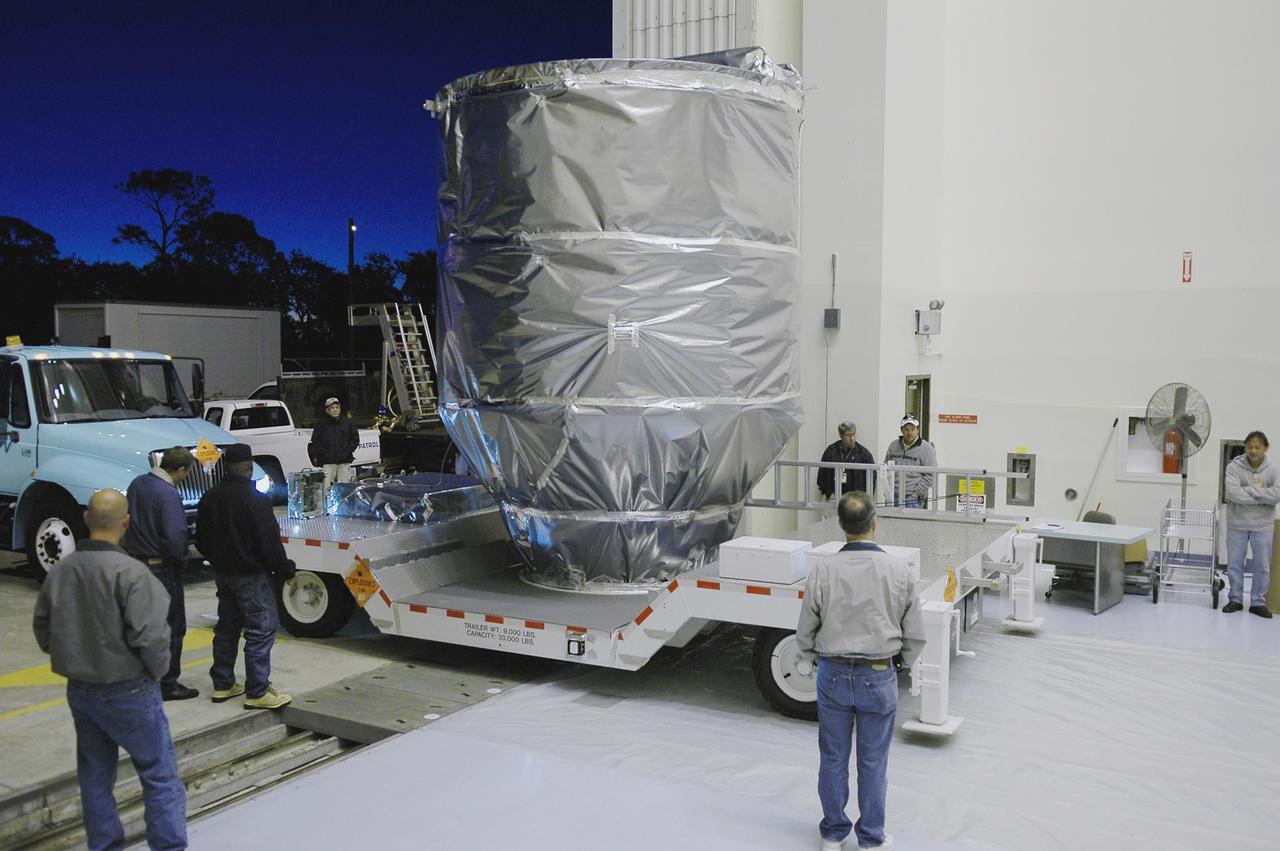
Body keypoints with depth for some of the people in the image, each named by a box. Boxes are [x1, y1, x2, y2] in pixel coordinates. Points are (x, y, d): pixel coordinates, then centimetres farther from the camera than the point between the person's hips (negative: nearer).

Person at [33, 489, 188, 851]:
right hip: (128, 690, -6)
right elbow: (149, 635, -25)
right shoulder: (130, 572, -22)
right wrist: (157, 671, -7)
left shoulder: (59, 571, 0)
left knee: (95, 777, 19)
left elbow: (42, 630, 10)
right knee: (160, 774, 6)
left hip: (79, 690, 7)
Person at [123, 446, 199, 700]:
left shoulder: (137, 483, 3)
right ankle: (167, 685, 11)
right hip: (161, 568, -8)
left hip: (134, 562, 9)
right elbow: (176, 538, -28)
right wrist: (182, 560, -9)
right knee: (171, 629, 4)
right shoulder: (169, 495, -24)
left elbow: (129, 519, 14)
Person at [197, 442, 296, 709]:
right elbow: (269, 540, -19)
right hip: (251, 574, -8)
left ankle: (223, 685, 26)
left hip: (222, 574, 8)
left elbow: (202, 539, 14)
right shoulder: (254, 499, -19)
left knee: (227, 627, 18)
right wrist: (285, 569, -8)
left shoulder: (210, 498, 5)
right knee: (262, 630, -3)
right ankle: (257, 692, -4)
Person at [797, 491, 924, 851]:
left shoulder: (822, 571, -11)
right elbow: (915, 637, -1)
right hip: (878, 678, 0)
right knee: (873, 763, 13)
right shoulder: (898, 571, -10)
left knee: (833, 759, 15)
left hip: (834, 676, 0)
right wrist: (901, 664, 18)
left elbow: (804, 636, -3)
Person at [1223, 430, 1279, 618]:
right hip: (1237, 524, -1)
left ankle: (1258, 602, 21)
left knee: (1263, 567, 8)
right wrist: (1263, 497, -20)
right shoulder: (1234, 467, -10)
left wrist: (1249, 490, -23)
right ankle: (1235, 599, 24)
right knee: (1234, 565, 9)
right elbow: (1233, 494, -23)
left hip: (1263, 526, 1)